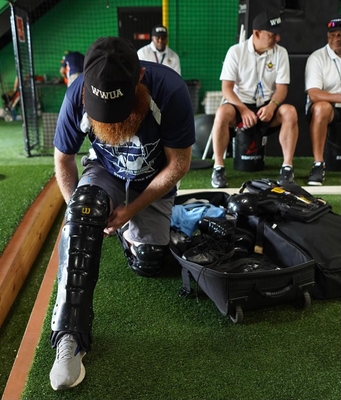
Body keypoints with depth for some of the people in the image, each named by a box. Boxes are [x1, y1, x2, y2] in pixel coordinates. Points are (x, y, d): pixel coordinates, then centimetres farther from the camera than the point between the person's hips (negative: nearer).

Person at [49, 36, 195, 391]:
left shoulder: (169, 90, -31)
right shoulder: (77, 95, -26)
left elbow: (179, 164, -21)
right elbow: (63, 160, -10)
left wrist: (130, 211, -21)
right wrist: (82, 215, -16)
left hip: (154, 181, 0)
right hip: (104, 173, 0)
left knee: (147, 266, -7)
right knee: (82, 213, -33)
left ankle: (131, 231, 30)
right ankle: (69, 336, -29)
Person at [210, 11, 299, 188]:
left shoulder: (281, 53, 1)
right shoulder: (236, 51, -5)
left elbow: (282, 87, -1)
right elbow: (227, 88, -9)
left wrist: (271, 106, -23)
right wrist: (243, 109, -24)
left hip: (267, 106, 2)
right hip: (240, 103, -2)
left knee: (290, 112, -29)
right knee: (222, 112, -35)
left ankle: (287, 167, -19)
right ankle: (218, 167, -24)